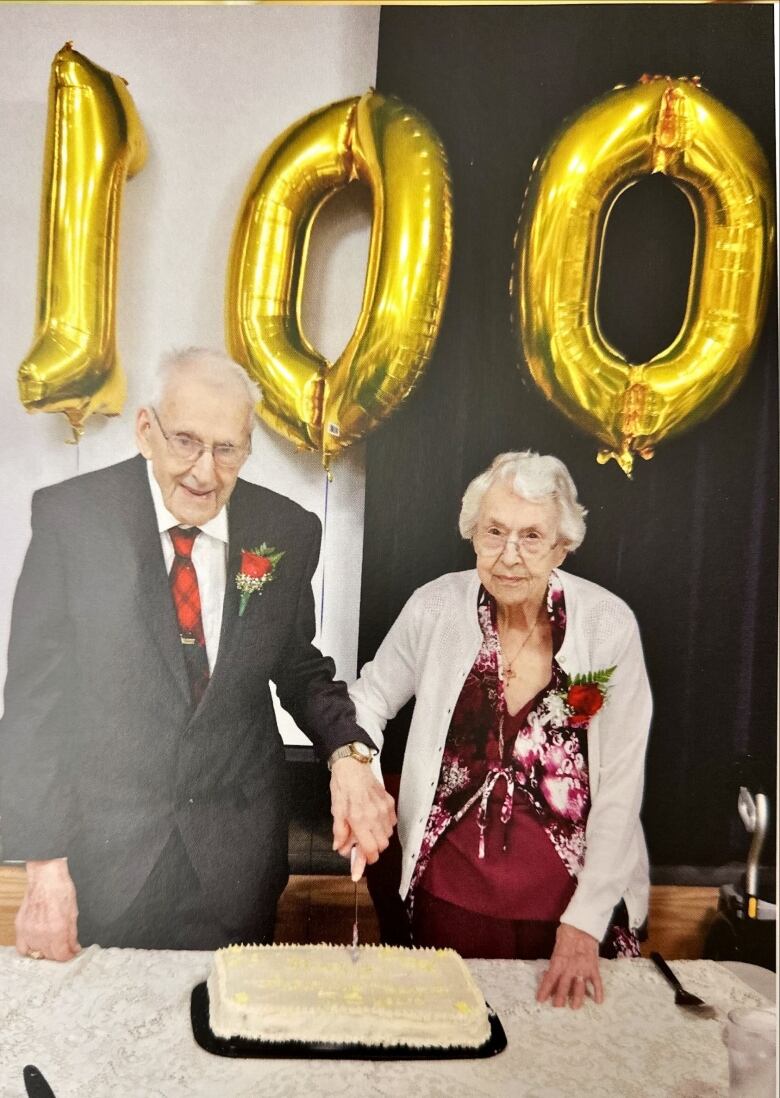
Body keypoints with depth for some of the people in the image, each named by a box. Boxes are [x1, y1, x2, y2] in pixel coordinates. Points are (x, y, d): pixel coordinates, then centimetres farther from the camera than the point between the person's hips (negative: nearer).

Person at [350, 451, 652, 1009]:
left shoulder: (609, 625, -14)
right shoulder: (437, 607, -12)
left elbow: (620, 789, -10)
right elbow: (371, 698, 4)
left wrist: (584, 925, -10)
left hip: (575, 900, 0)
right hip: (452, 894, 1)